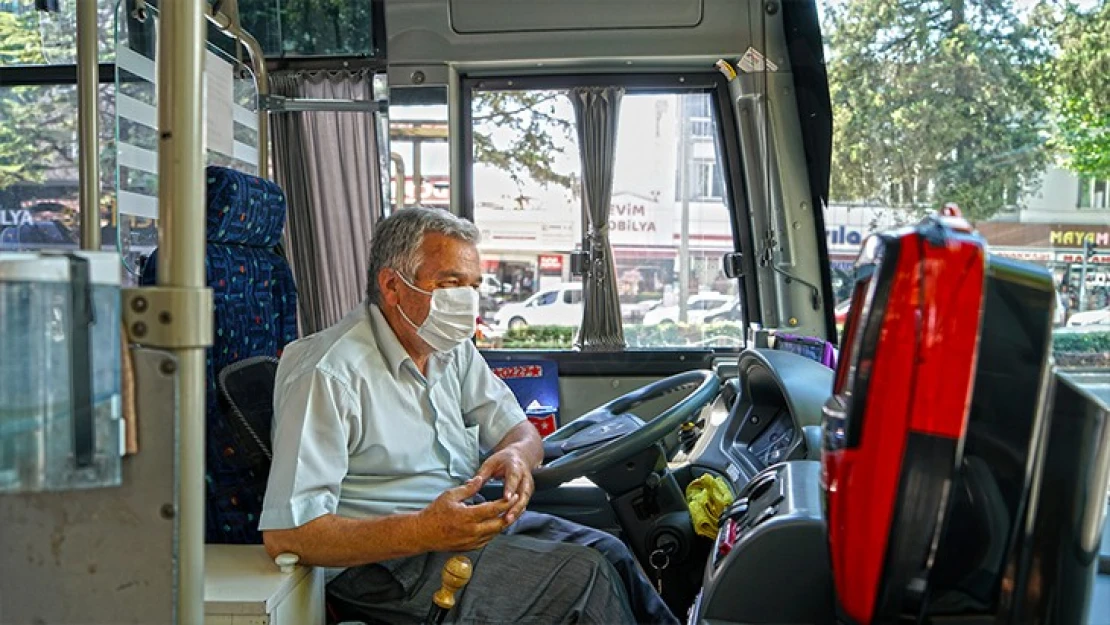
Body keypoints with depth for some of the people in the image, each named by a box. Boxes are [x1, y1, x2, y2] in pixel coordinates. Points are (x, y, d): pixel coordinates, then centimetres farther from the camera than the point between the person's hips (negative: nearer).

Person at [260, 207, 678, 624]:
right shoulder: (328, 375, -19)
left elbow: (519, 431, 12)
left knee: (608, 553, -8)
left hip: (467, 519, 8)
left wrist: (516, 454, -15)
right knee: (584, 575, -16)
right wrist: (425, 531, -34)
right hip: (385, 559, -8)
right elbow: (284, 535, -24)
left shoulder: (451, 348, 7)